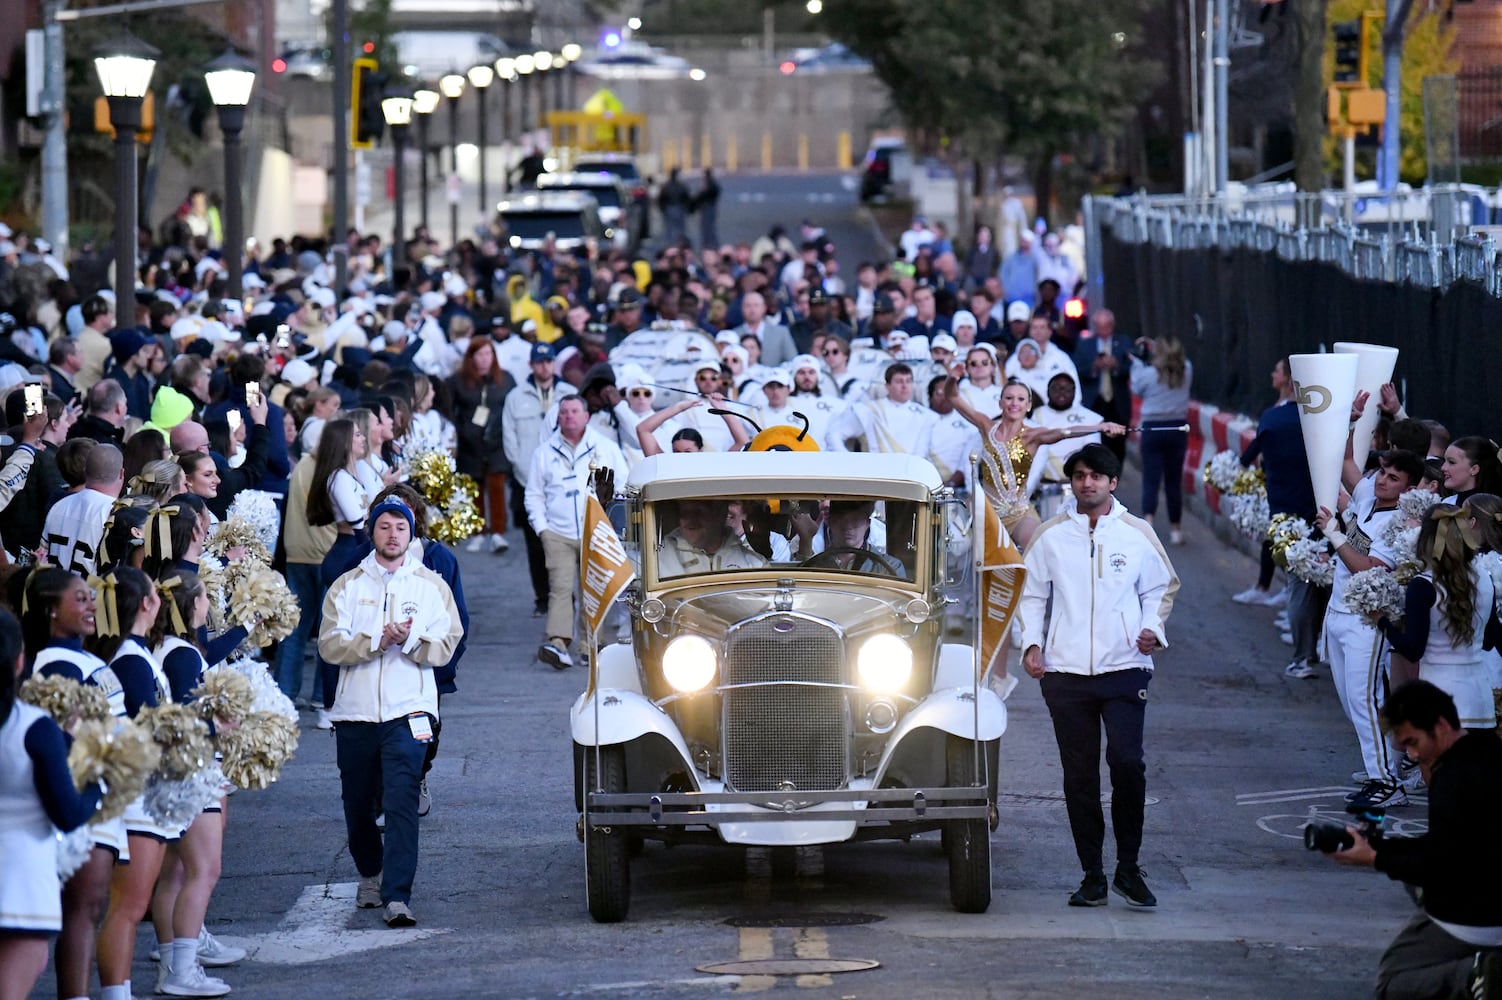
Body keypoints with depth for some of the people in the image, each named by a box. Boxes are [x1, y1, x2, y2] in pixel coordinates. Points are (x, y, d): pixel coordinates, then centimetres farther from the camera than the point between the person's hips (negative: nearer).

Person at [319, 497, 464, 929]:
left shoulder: (431, 586, 8)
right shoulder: (347, 586, 9)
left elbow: (446, 647, 0)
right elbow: (330, 645, -3)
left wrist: (411, 640, -19)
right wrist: (377, 641, -18)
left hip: (407, 713, -2)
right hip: (355, 713, 2)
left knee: (401, 802, -15)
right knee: (358, 807, 11)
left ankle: (397, 896, -20)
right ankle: (370, 875, 37)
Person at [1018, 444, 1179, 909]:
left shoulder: (1137, 534, 7)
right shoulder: (1050, 536, 9)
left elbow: (1162, 588, 17)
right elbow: (1031, 595, 16)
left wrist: (1152, 628, -1)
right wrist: (1031, 643, 1)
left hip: (1124, 667, -1)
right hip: (1066, 673, 1)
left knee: (1127, 763, -15)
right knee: (1079, 775, 3)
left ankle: (1128, 868, -3)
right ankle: (1092, 875, 10)